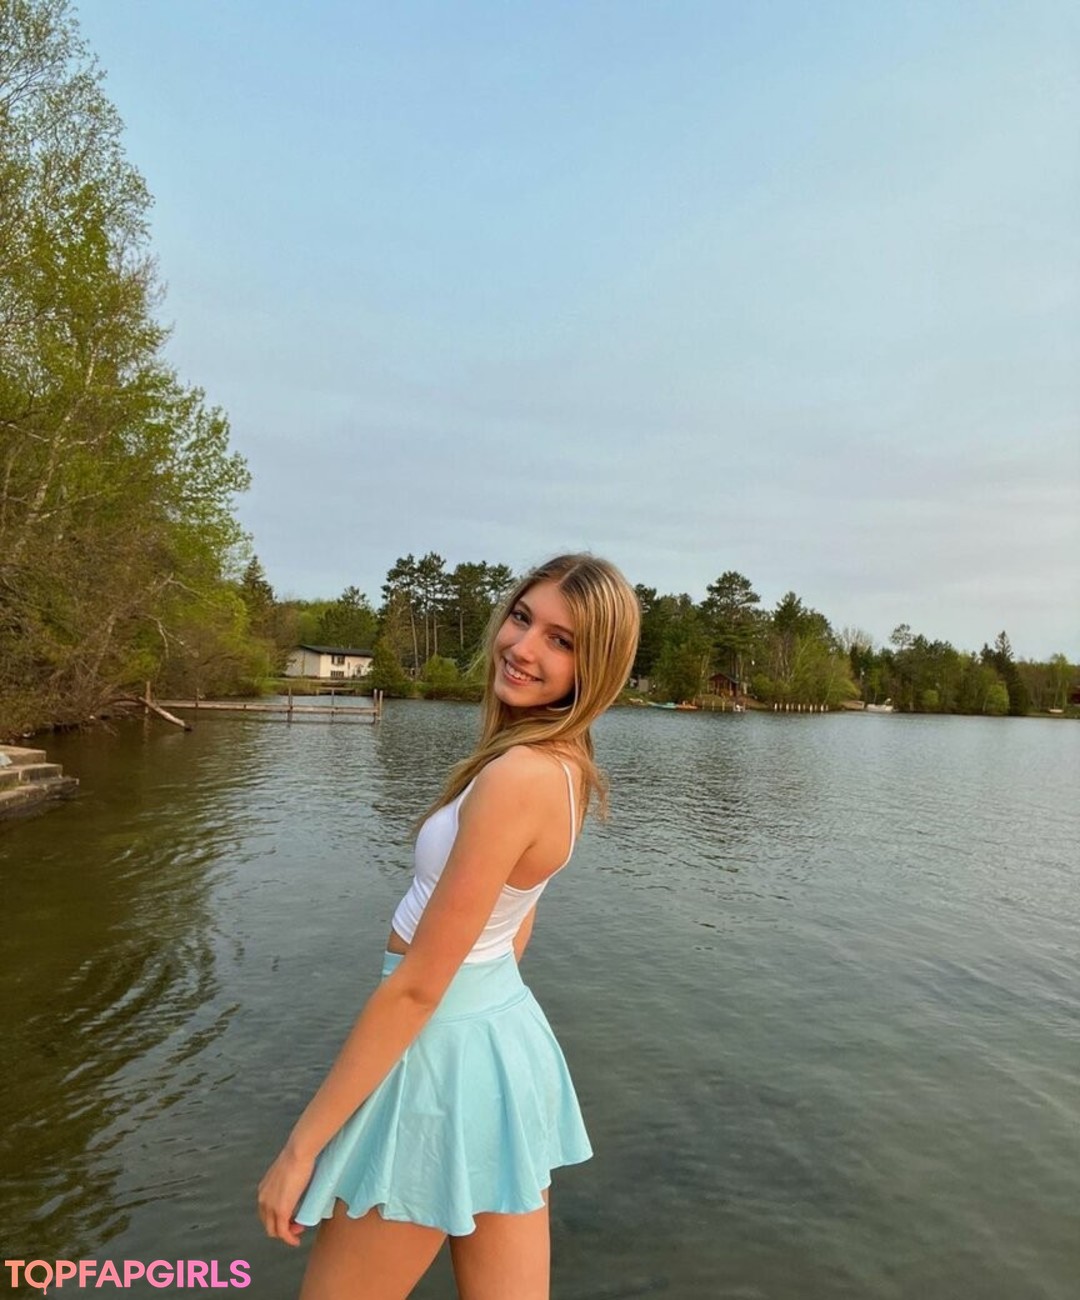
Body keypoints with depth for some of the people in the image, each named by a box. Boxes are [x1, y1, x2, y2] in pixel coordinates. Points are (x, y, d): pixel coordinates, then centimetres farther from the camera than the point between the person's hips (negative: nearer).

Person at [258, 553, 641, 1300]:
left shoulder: (518, 775, -26)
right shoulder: (563, 764, 2)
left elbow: (417, 986, -22)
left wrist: (301, 1146, -13)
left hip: (446, 1054, -8)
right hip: (507, 1036, 8)